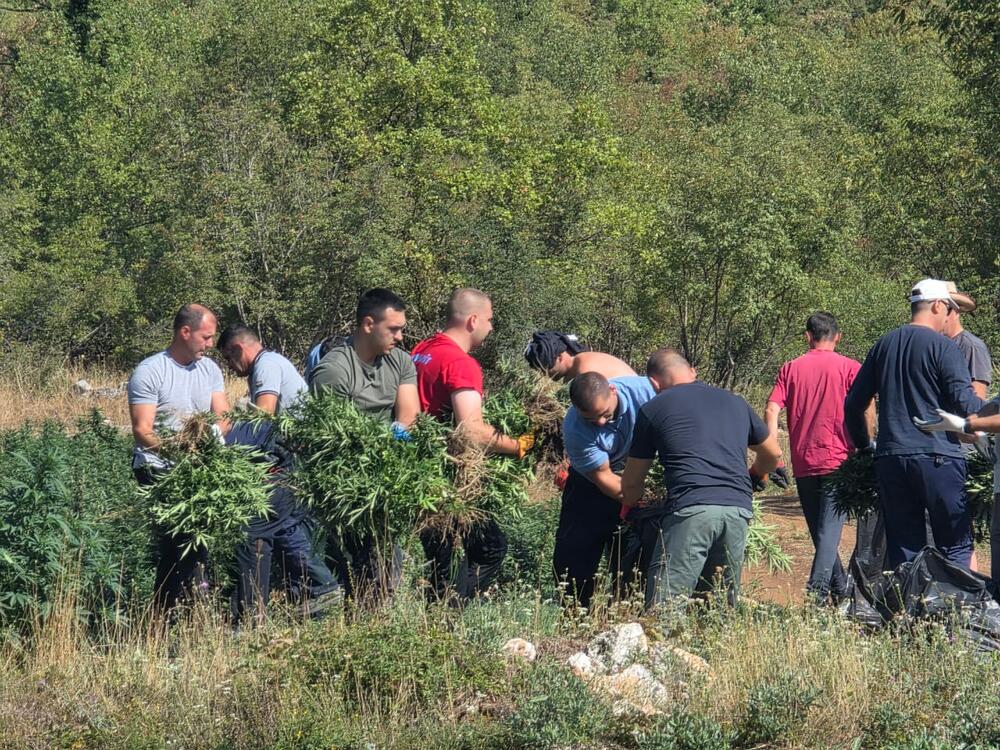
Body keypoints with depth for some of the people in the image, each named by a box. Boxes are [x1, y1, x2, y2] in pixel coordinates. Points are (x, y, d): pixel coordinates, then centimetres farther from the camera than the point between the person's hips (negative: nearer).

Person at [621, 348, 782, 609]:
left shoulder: (653, 409, 14)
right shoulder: (735, 402, 24)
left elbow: (631, 485, 21)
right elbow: (773, 455, 37)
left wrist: (631, 508, 43)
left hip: (689, 510, -4)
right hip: (738, 510, 4)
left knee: (663, 610, -10)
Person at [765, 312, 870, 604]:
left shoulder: (791, 368, 7)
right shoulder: (850, 368, 0)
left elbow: (771, 410, -2)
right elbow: (867, 410, -11)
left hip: (803, 465, 3)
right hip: (838, 460, -3)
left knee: (819, 529, 15)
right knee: (830, 528, -6)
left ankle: (840, 587, 25)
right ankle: (818, 588, -22)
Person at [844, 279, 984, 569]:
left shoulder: (884, 345, 14)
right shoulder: (943, 347, -5)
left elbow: (853, 404, 17)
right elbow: (965, 403, -13)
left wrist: (864, 446, 27)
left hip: (890, 459, 5)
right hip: (937, 456, -5)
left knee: (902, 551, 7)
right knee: (956, 546, 0)